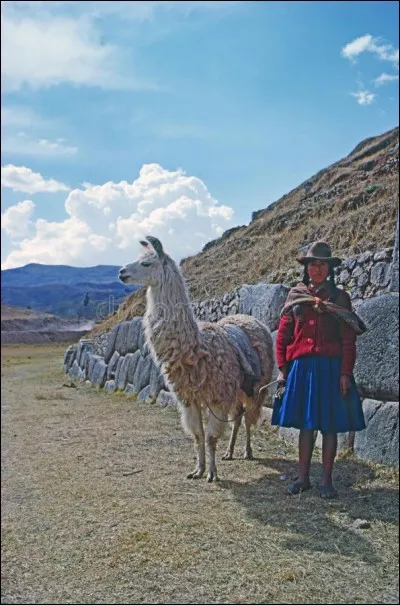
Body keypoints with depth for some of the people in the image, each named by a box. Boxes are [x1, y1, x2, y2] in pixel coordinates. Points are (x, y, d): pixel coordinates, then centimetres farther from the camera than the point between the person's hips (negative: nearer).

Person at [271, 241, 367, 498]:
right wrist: (282, 368, 2)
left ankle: (327, 480, 14)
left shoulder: (339, 297, 3)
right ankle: (303, 477, 18)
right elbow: (283, 335, 8)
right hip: (301, 368, 1)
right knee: (305, 424, 8)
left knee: (330, 425, 3)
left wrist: (345, 373, -8)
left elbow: (348, 340, -1)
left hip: (330, 368, -1)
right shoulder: (295, 295, 7)